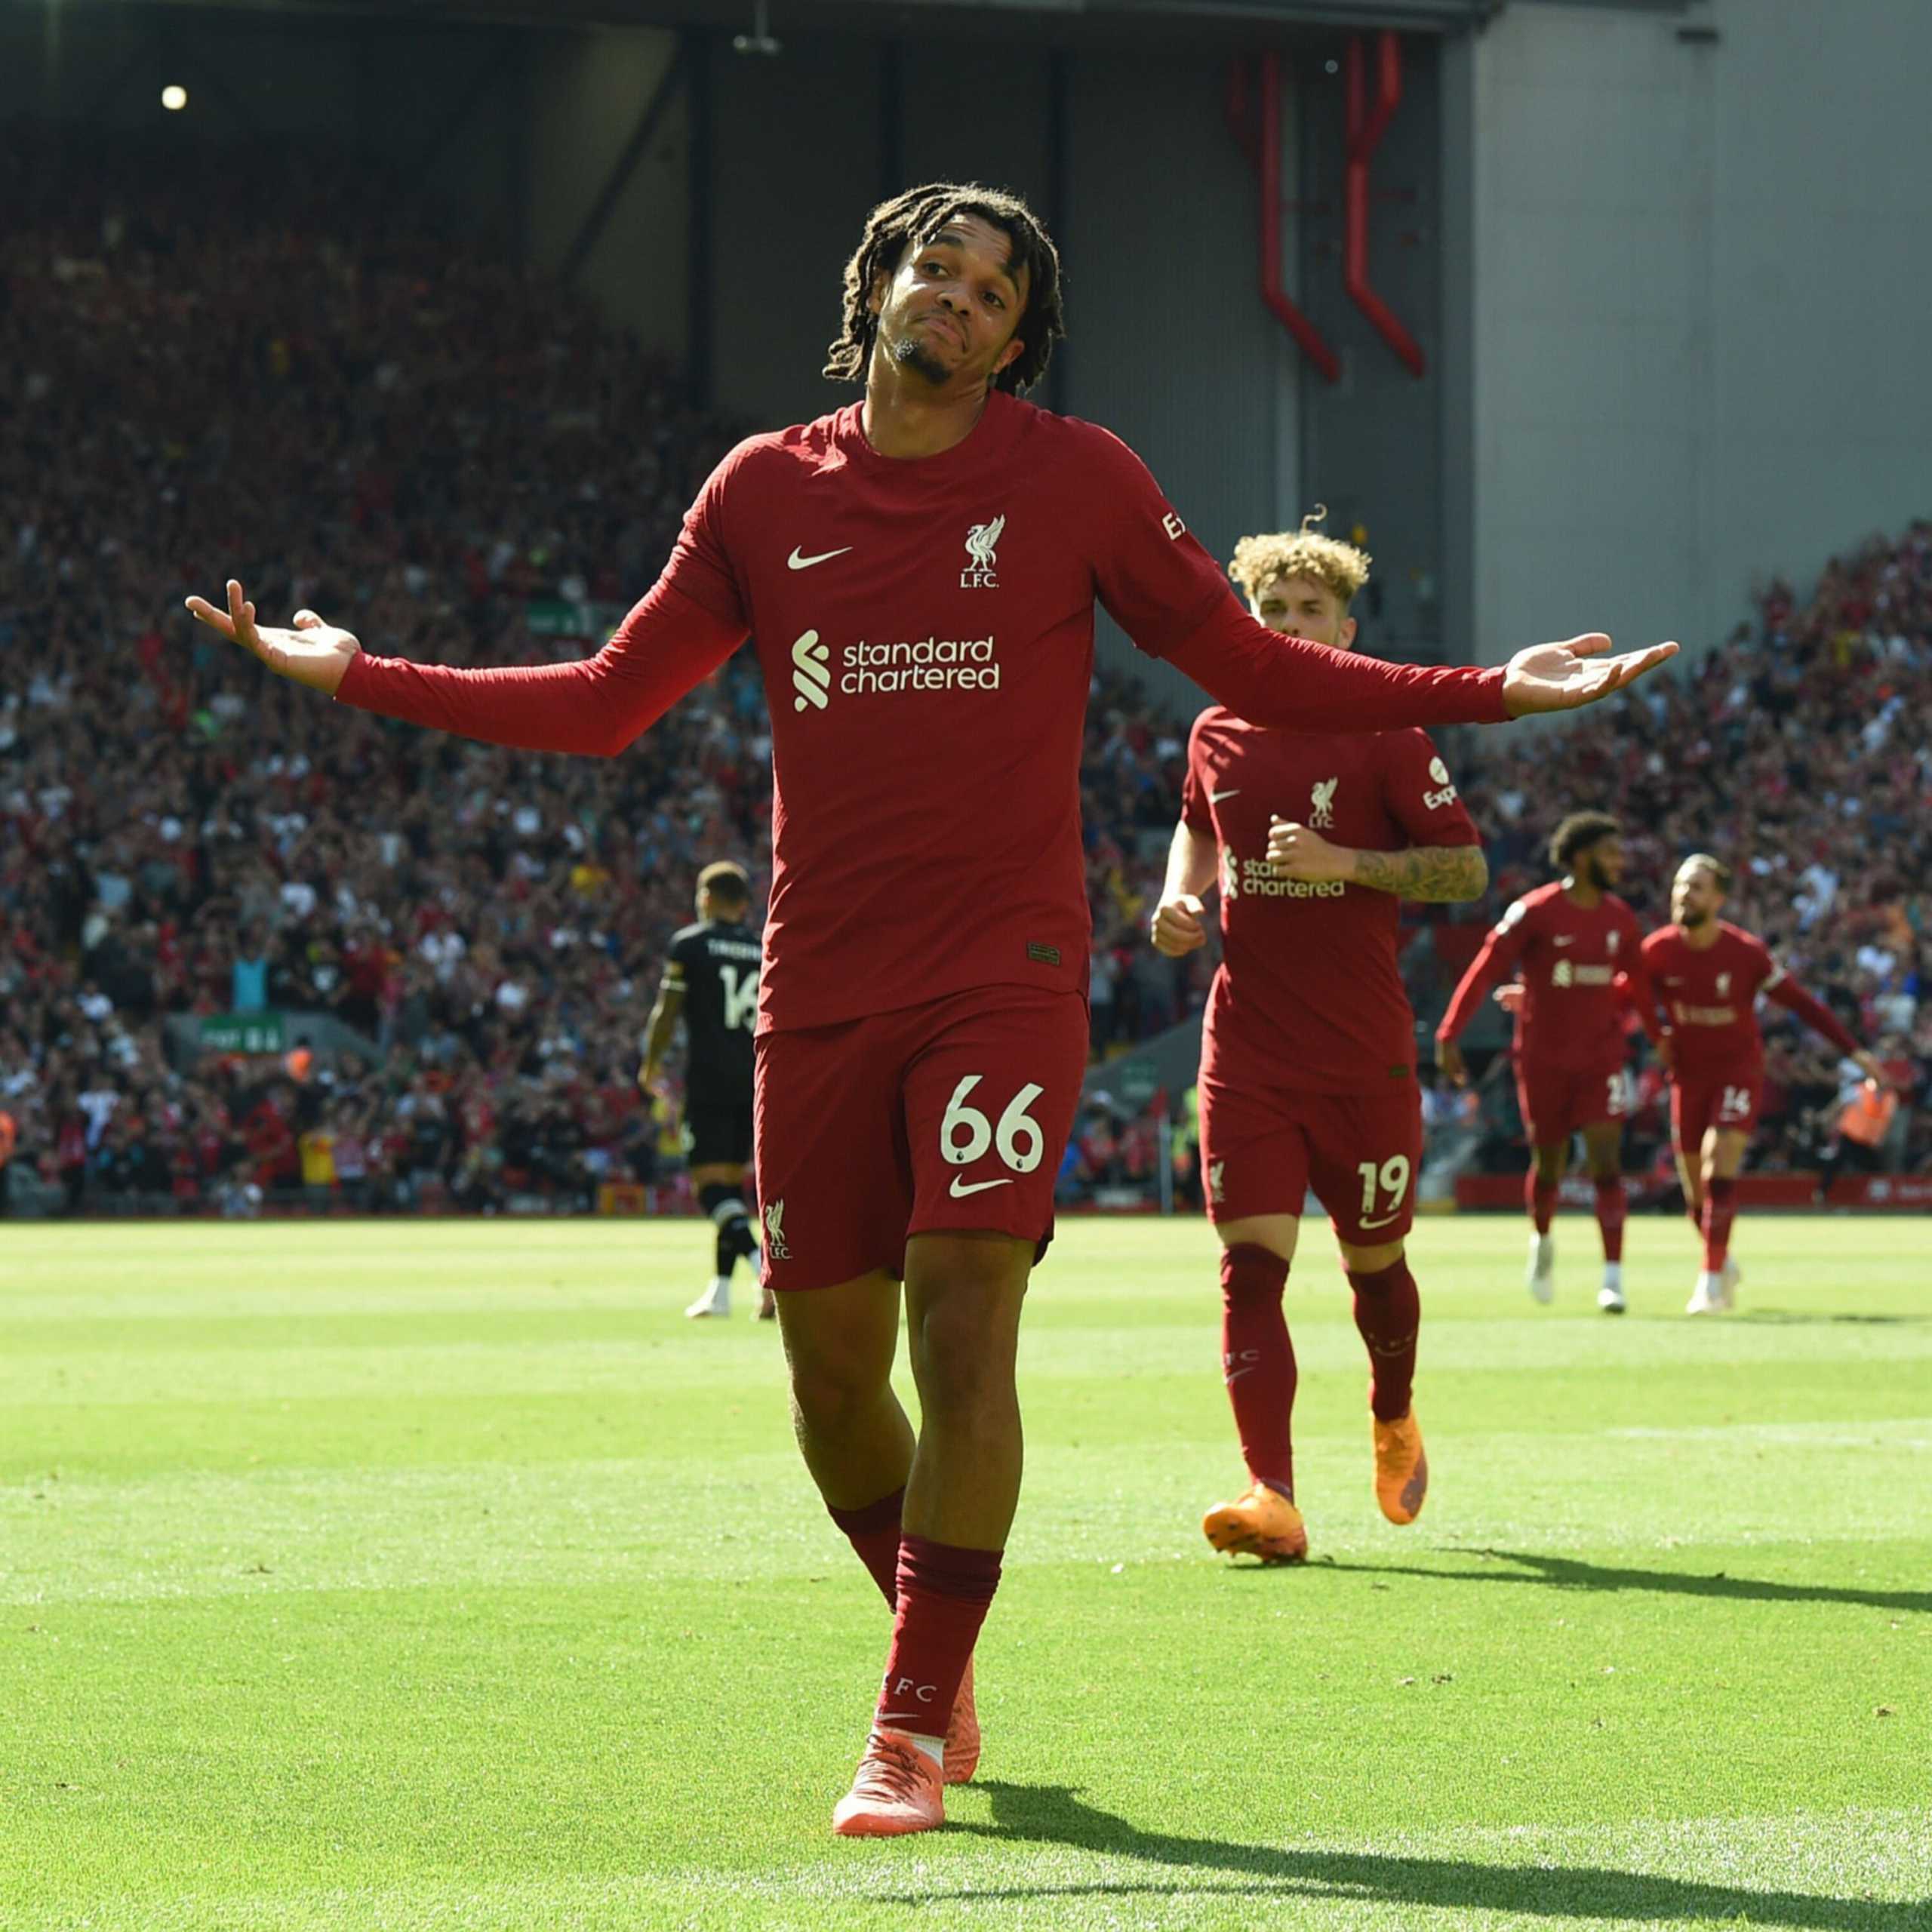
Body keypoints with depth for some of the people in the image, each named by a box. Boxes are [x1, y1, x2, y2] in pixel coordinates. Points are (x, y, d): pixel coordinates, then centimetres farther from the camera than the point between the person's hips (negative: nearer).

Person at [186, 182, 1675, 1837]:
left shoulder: (1075, 479, 3)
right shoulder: (767, 490, 8)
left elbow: (1259, 670, 8)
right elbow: (608, 704, 14)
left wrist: (1486, 696, -2)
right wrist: (357, 676, 10)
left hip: (1003, 981, -3)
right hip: (818, 996, 3)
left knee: (961, 1327, -15)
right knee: (831, 1365, 4)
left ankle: (913, 1730, -8)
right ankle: (940, 1649, 30)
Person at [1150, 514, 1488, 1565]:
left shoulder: (1384, 735, -5)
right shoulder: (1218, 734, 8)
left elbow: (1467, 865, -7)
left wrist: (1345, 862, -20)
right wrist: (1180, 898, 8)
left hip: (1364, 1051, -2)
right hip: (1247, 1048, 2)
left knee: (1373, 1261, 11)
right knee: (1250, 1264, -12)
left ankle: (1394, 1424, 42)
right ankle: (1272, 1498, -19)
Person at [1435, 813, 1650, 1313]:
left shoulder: (1620, 920, 3)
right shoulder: (1536, 911, -12)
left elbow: (1634, 980, 21)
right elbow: (1485, 970, -11)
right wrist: (1449, 1035, -15)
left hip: (1600, 1056, 2)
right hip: (1544, 1059, -2)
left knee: (1606, 1161, -11)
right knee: (1549, 1163, 9)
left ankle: (1613, 1277, -14)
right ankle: (1542, 1241, 40)